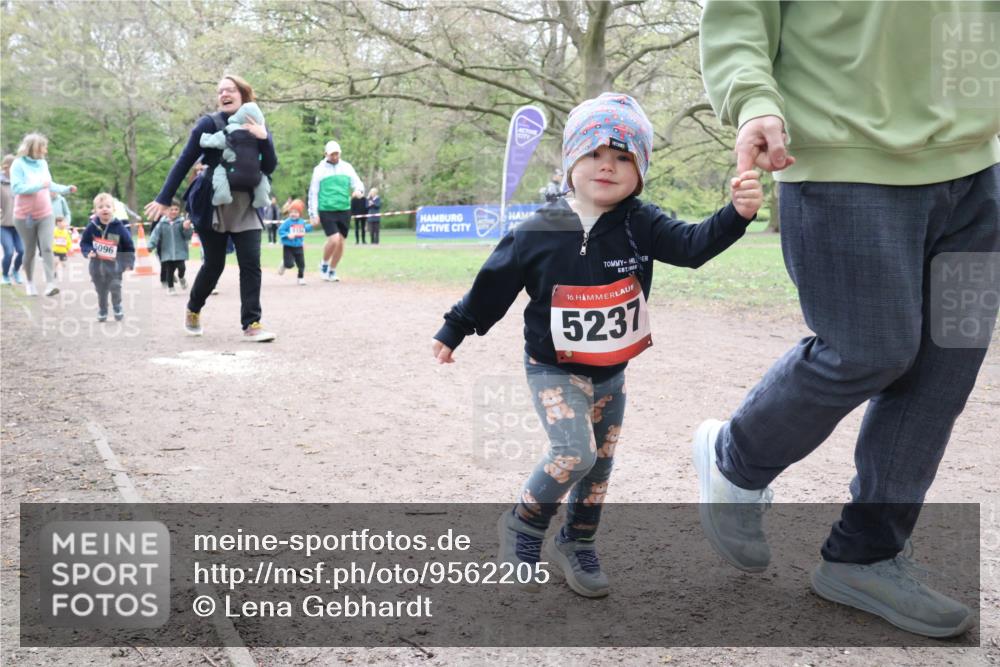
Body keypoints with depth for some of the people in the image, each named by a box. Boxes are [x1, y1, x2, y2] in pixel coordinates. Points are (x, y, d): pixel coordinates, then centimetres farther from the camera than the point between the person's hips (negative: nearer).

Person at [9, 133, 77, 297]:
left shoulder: (43, 163, 6)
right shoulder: (18, 164, -11)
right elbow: (16, 188, -21)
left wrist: (67, 189, 13)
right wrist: (39, 185, -24)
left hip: (45, 215, 3)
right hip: (25, 216, -3)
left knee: (47, 249, -9)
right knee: (30, 251, 8)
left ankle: (50, 284, -15)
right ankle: (29, 281, 26)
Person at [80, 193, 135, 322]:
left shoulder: (119, 227, -10)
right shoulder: (92, 226, -7)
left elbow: (128, 246, -4)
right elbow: (84, 242, 4)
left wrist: (129, 263, -9)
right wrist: (88, 252, -16)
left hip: (114, 265, -2)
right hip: (97, 265, 2)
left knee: (115, 287, 0)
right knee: (101, 290, 12)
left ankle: (117, 307, 24)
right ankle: (102, 310, 30)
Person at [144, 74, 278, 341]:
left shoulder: (257, 128, 6)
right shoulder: (209, 124, -6)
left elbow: (269, 168, -1)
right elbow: (184, 161, -6)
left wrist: (264, 138, -17)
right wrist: (164, 199, -8)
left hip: (245, 208, 3)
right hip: (212, 206, -3)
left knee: (251, 264, -7)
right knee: (214, 264, 4)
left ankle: (252, 324, -5)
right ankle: (193, 310, 30)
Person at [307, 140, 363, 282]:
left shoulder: (347, 167, 9)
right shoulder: (319, 169, 1)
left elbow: (358, 183, 9)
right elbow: (313, 193, 2)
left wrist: (358, 190, -17)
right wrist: (313, 214, -3)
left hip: (344, 211, 4)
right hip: (326, 211, -4)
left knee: (341, 243, 6)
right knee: (333, 240, -17)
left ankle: (332, 271, 24)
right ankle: (324, 264, 10)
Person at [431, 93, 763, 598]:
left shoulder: (641, 225, -10)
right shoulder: (538, 234, -14)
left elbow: (693, 245, -24)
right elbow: (493, 285, -3)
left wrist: (736, 214, -42)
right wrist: (454, 330, 6)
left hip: (612, 372, 4)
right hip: (554, 369, -4)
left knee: (601, 462, 14)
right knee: (575, 452, -21)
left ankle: (576, 543, 36)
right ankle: (523, 525, 5)